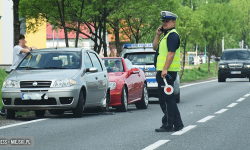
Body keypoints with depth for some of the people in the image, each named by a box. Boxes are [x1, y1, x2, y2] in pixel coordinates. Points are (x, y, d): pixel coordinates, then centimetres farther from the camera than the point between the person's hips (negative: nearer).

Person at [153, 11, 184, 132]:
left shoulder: (172, 35, -12)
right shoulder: (166, 35, 20)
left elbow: (171, 53, -21)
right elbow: (155, 47, 22)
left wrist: (165, 69, -27)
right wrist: (157, 35, 7)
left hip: (167, 71, -11)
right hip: (162, 71, 11)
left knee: (165, 99, -9)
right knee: (168, 99, 14)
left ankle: (168, 125, -6)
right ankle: (178, 124, 18)